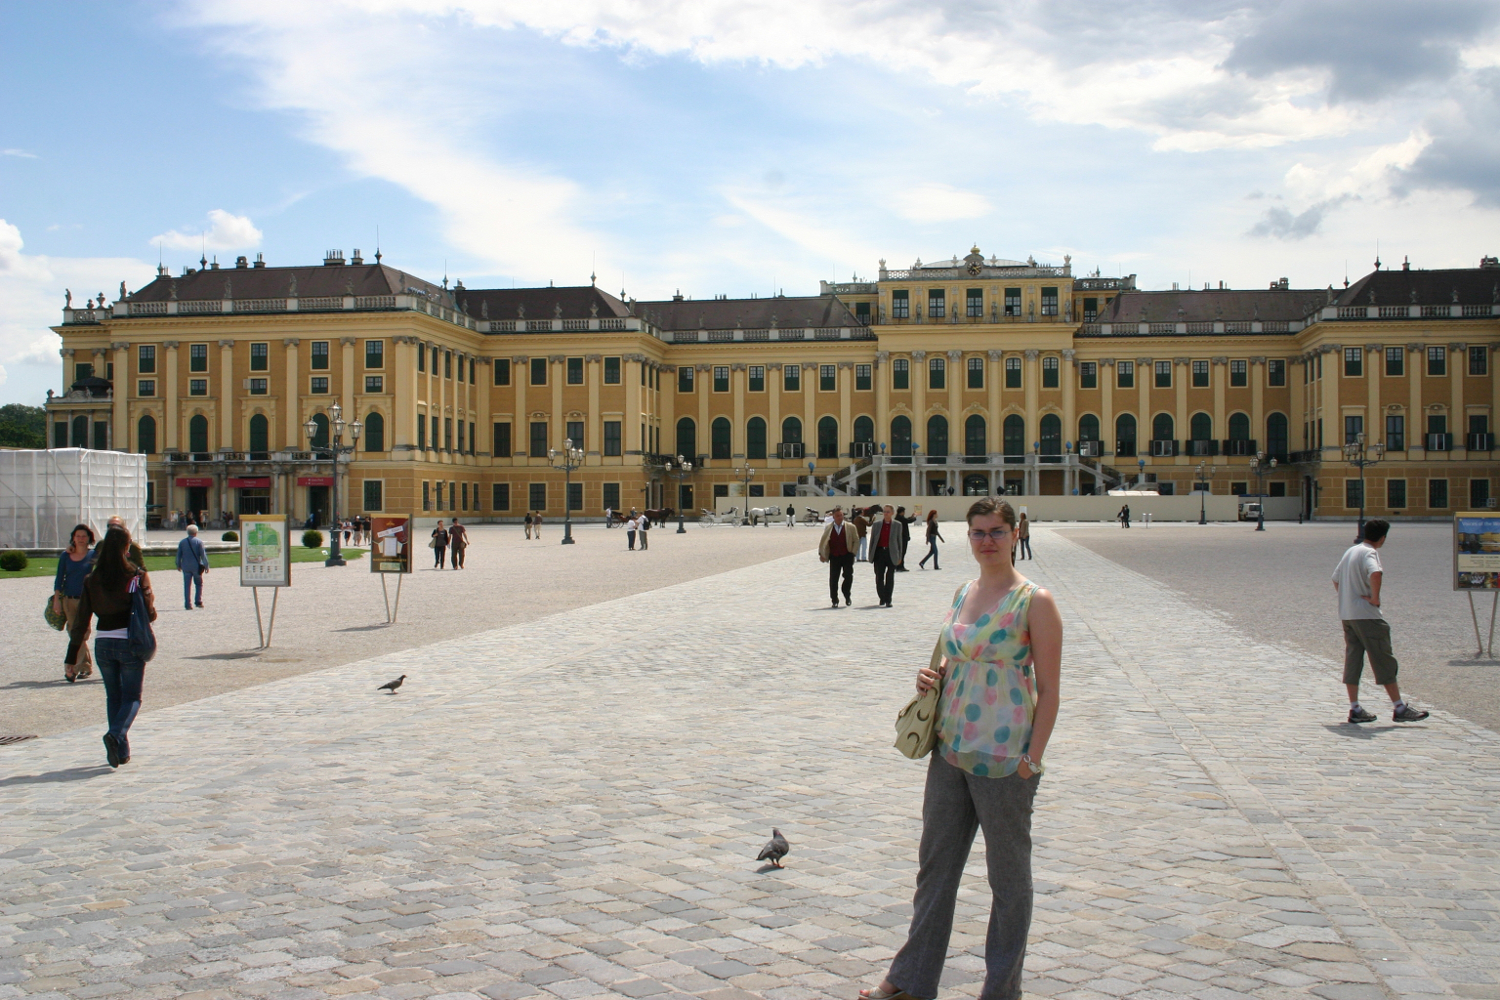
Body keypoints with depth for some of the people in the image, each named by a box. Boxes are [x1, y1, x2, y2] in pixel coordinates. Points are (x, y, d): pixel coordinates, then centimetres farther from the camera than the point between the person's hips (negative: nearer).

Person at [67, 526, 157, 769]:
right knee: (132, 697, 7)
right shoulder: (137, 576, -7)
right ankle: (117, 734, -20)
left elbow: (81, 619, 2)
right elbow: (149, 613, -7)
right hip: (130, 642, -3)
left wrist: (72, 655, 7)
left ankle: (121, 751, 16)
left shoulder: (92, 579, 1)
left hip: (103, 643, 3)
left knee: (113, 697, 16)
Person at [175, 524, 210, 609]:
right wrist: (206, 566, -4)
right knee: (199, 584, 13)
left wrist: (178, 565, 22)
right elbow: (203, 554, -8)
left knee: (187, 586, 4)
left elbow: (178, 555, 9)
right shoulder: (199, 541, -5)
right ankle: (199, 602, 6)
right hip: (196, 566, -2)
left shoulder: (182, 542, 4)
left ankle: (188, 605, 1)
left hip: (186, 567, 2)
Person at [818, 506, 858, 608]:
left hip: (847, 556, -1)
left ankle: (847, 596, 18)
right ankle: (834, 600, 10)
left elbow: (856, 541, 7)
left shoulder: (851, 527, 3)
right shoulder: (828, 527, 7)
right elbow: (822, 541, 11)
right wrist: (821, 553, 3)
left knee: (848, 576, -6)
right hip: (834, 557, 1)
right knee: (833, 579, 0)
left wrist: (853, 553, -2)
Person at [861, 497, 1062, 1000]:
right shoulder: (963, 593, 9)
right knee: (934, 867, 16)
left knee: (1008, 877, 9)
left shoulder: (1034, 602, -11)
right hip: (950, 751, 7)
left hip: (1004, 760, -7)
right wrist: (934, 677, 1)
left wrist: (1032, 759, -15)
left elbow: (1048, 690, -11)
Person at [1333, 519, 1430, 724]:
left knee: (1352, 661, 8)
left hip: (1346, 614, 8)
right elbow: (1375, 573, -33)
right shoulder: (1369, 553, -12)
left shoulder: (1351, 551, 15)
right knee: (1384, 662, -2)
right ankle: (1399, 709, 1)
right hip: (1367, 615, -8)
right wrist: (1375, 598, -22)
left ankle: (1355, 709, 8)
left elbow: (1336, 578, 23)